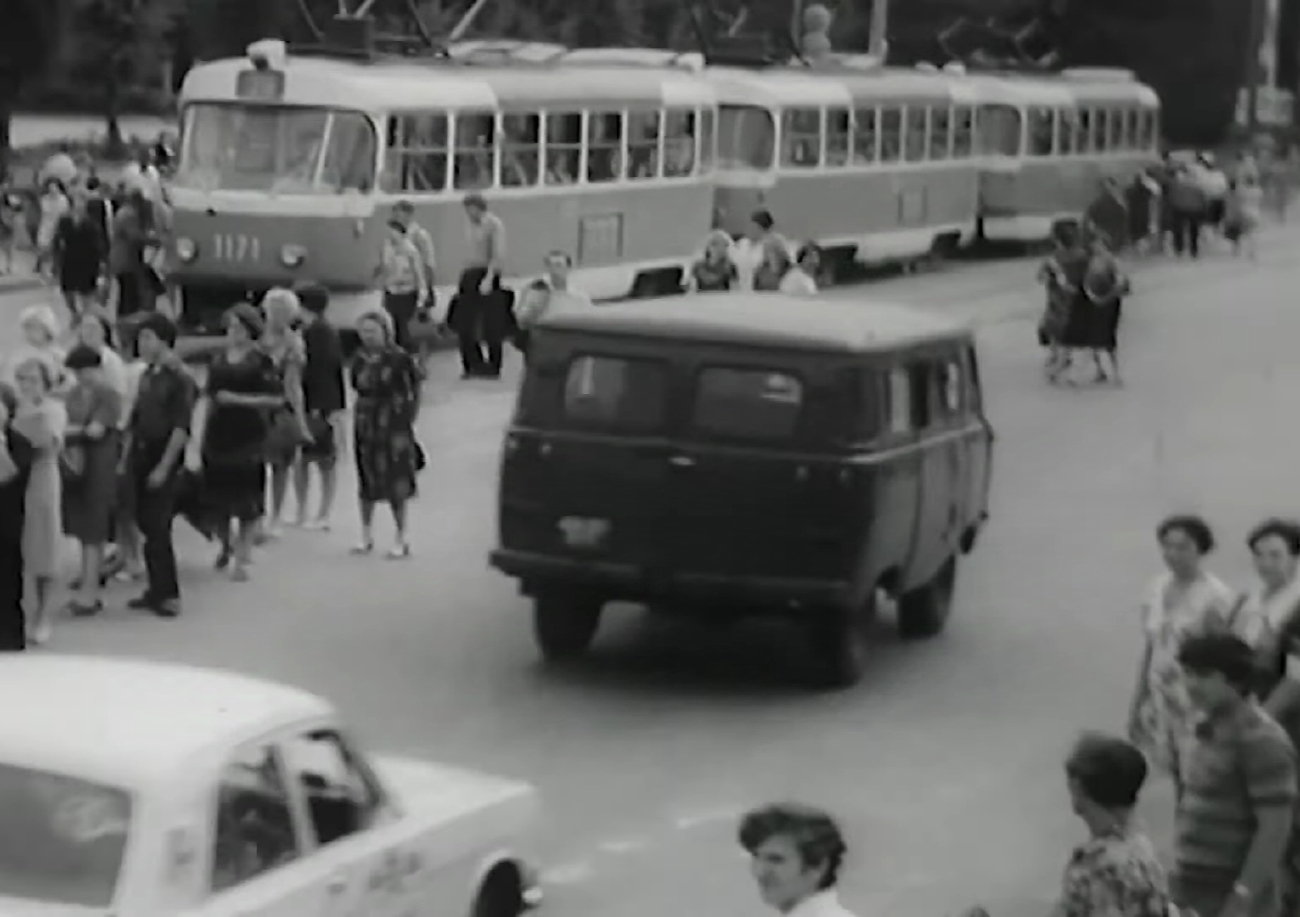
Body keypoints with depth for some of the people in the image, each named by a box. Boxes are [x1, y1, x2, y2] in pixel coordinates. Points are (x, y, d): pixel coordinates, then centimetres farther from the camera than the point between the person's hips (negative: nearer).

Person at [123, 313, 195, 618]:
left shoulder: (179, 379, -12)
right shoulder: (147, 376, 10)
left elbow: (181, 427, -16)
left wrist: (164, 467, -19)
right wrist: (126, 458, 12)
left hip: (163, 458, -7)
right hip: (141, 455, 7)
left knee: (157, 527, -6)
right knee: (146, 524, 9)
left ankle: (168, 594, 1)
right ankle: (158, 589, 17)